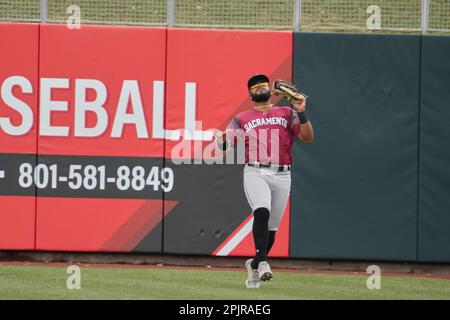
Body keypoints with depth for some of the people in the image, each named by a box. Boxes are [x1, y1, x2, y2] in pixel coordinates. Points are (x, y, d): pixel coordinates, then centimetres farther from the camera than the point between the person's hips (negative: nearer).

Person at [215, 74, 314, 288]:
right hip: (255, 173, -2)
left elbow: (308, 138, 4)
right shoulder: (241, 119, 15)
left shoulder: (287, 114, 15)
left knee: (271, 226, 6)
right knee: (262, 213, -27)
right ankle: (262, 262, -34)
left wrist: (301, 113, -9)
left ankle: (254, 265, 26)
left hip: (281, 176, 2)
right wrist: (222, 140, -20)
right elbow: (225, 145, 4)